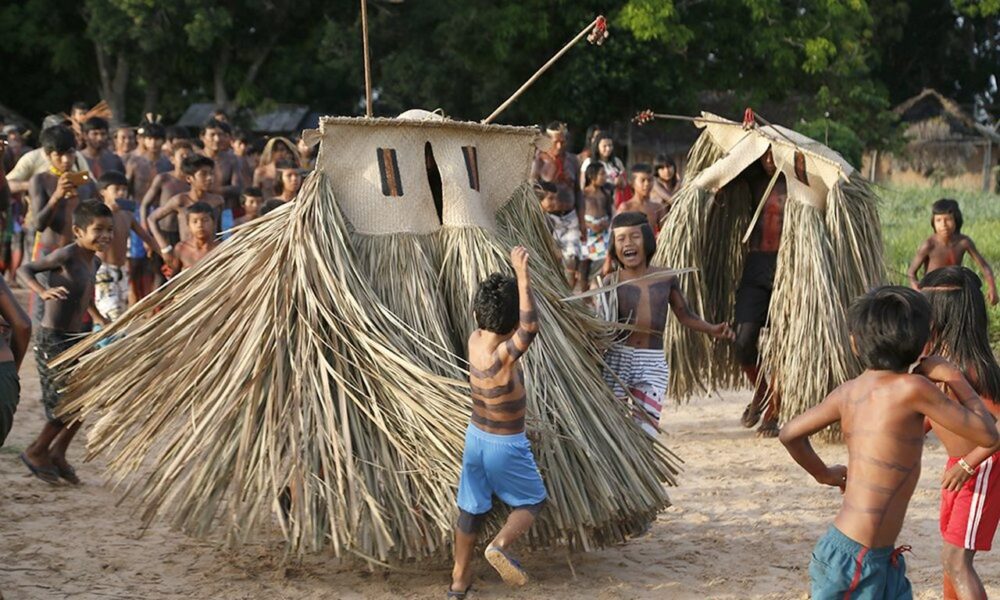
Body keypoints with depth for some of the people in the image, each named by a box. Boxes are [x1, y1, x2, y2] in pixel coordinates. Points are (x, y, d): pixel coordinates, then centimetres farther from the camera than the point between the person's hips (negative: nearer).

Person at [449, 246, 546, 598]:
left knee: (471, 509, 18)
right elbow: (530, 328, -49)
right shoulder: (502, 357, -32)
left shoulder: (475, 340, -11)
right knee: (531, 502, 15)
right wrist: (522, 275, -49)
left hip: (476, 436, 7)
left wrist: (515, 277, 2)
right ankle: (501, 545, -11)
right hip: (506, 446, -7)